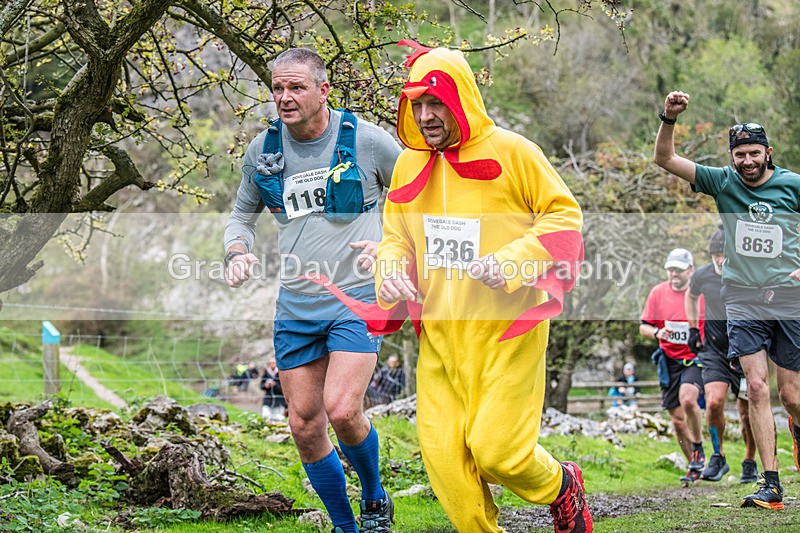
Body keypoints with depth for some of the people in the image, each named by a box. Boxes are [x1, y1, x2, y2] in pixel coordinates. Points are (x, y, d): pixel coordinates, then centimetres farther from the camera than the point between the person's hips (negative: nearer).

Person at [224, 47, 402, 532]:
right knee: (305, 426, 4)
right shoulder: (262, 150, 4)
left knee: (342, 411, -20)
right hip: (296, 305, 5)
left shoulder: (368, 140, -7)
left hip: (357, 299, -5)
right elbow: (243, 215, 19)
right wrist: (238, 254, -2)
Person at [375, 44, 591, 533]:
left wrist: (513, 261, -18)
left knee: (498, 449, -8)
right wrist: (390, 272, -4)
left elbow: (565, 214, -3)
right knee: (442, 455, -2)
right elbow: (396, 237, 19)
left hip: (506, 331, -5)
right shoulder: (408, 165, 9)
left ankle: (562, 487, 25)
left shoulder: (511, 152, -7)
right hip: (440, 335, 5)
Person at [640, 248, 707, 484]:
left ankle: (698, 448, -7)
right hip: (670, 360, 3)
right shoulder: (658, 293, 1)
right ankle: (695, 467, 20)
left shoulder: (703, 293, -5)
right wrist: (657, 333, -15)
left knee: (688, 399, -30)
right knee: (677, 419, 3)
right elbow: (643, 327, 6)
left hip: (696, 358, -3)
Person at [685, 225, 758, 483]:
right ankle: (718, 457, 0)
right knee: (714, 401, -19)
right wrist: (692, 328, 12)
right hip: (714, 350, 1)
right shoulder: (702, 276, -6)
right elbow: (691, 296, 19)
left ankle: (749, 463, 25)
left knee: (747, 413, 2)